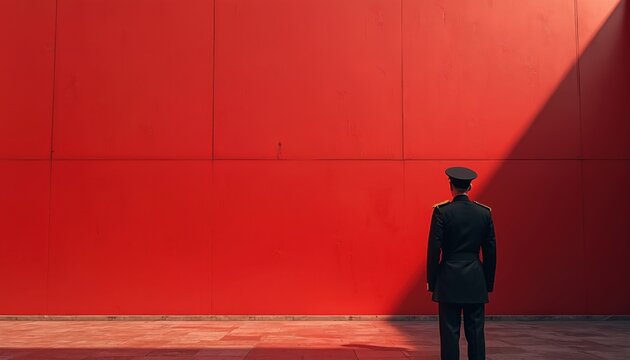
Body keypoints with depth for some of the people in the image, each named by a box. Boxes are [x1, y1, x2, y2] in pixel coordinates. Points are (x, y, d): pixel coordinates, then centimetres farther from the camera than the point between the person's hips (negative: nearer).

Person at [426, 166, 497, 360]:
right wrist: (489, 282, 14)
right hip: (476, 282, 3)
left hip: (449, 280, -3)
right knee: (476, 333, 8)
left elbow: (434, 249, -8)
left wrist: (431, 281, 1)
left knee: (450, 332, 1)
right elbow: (490, 251, 6)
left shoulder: (441, 211, -7)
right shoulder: (484, 212, 3)